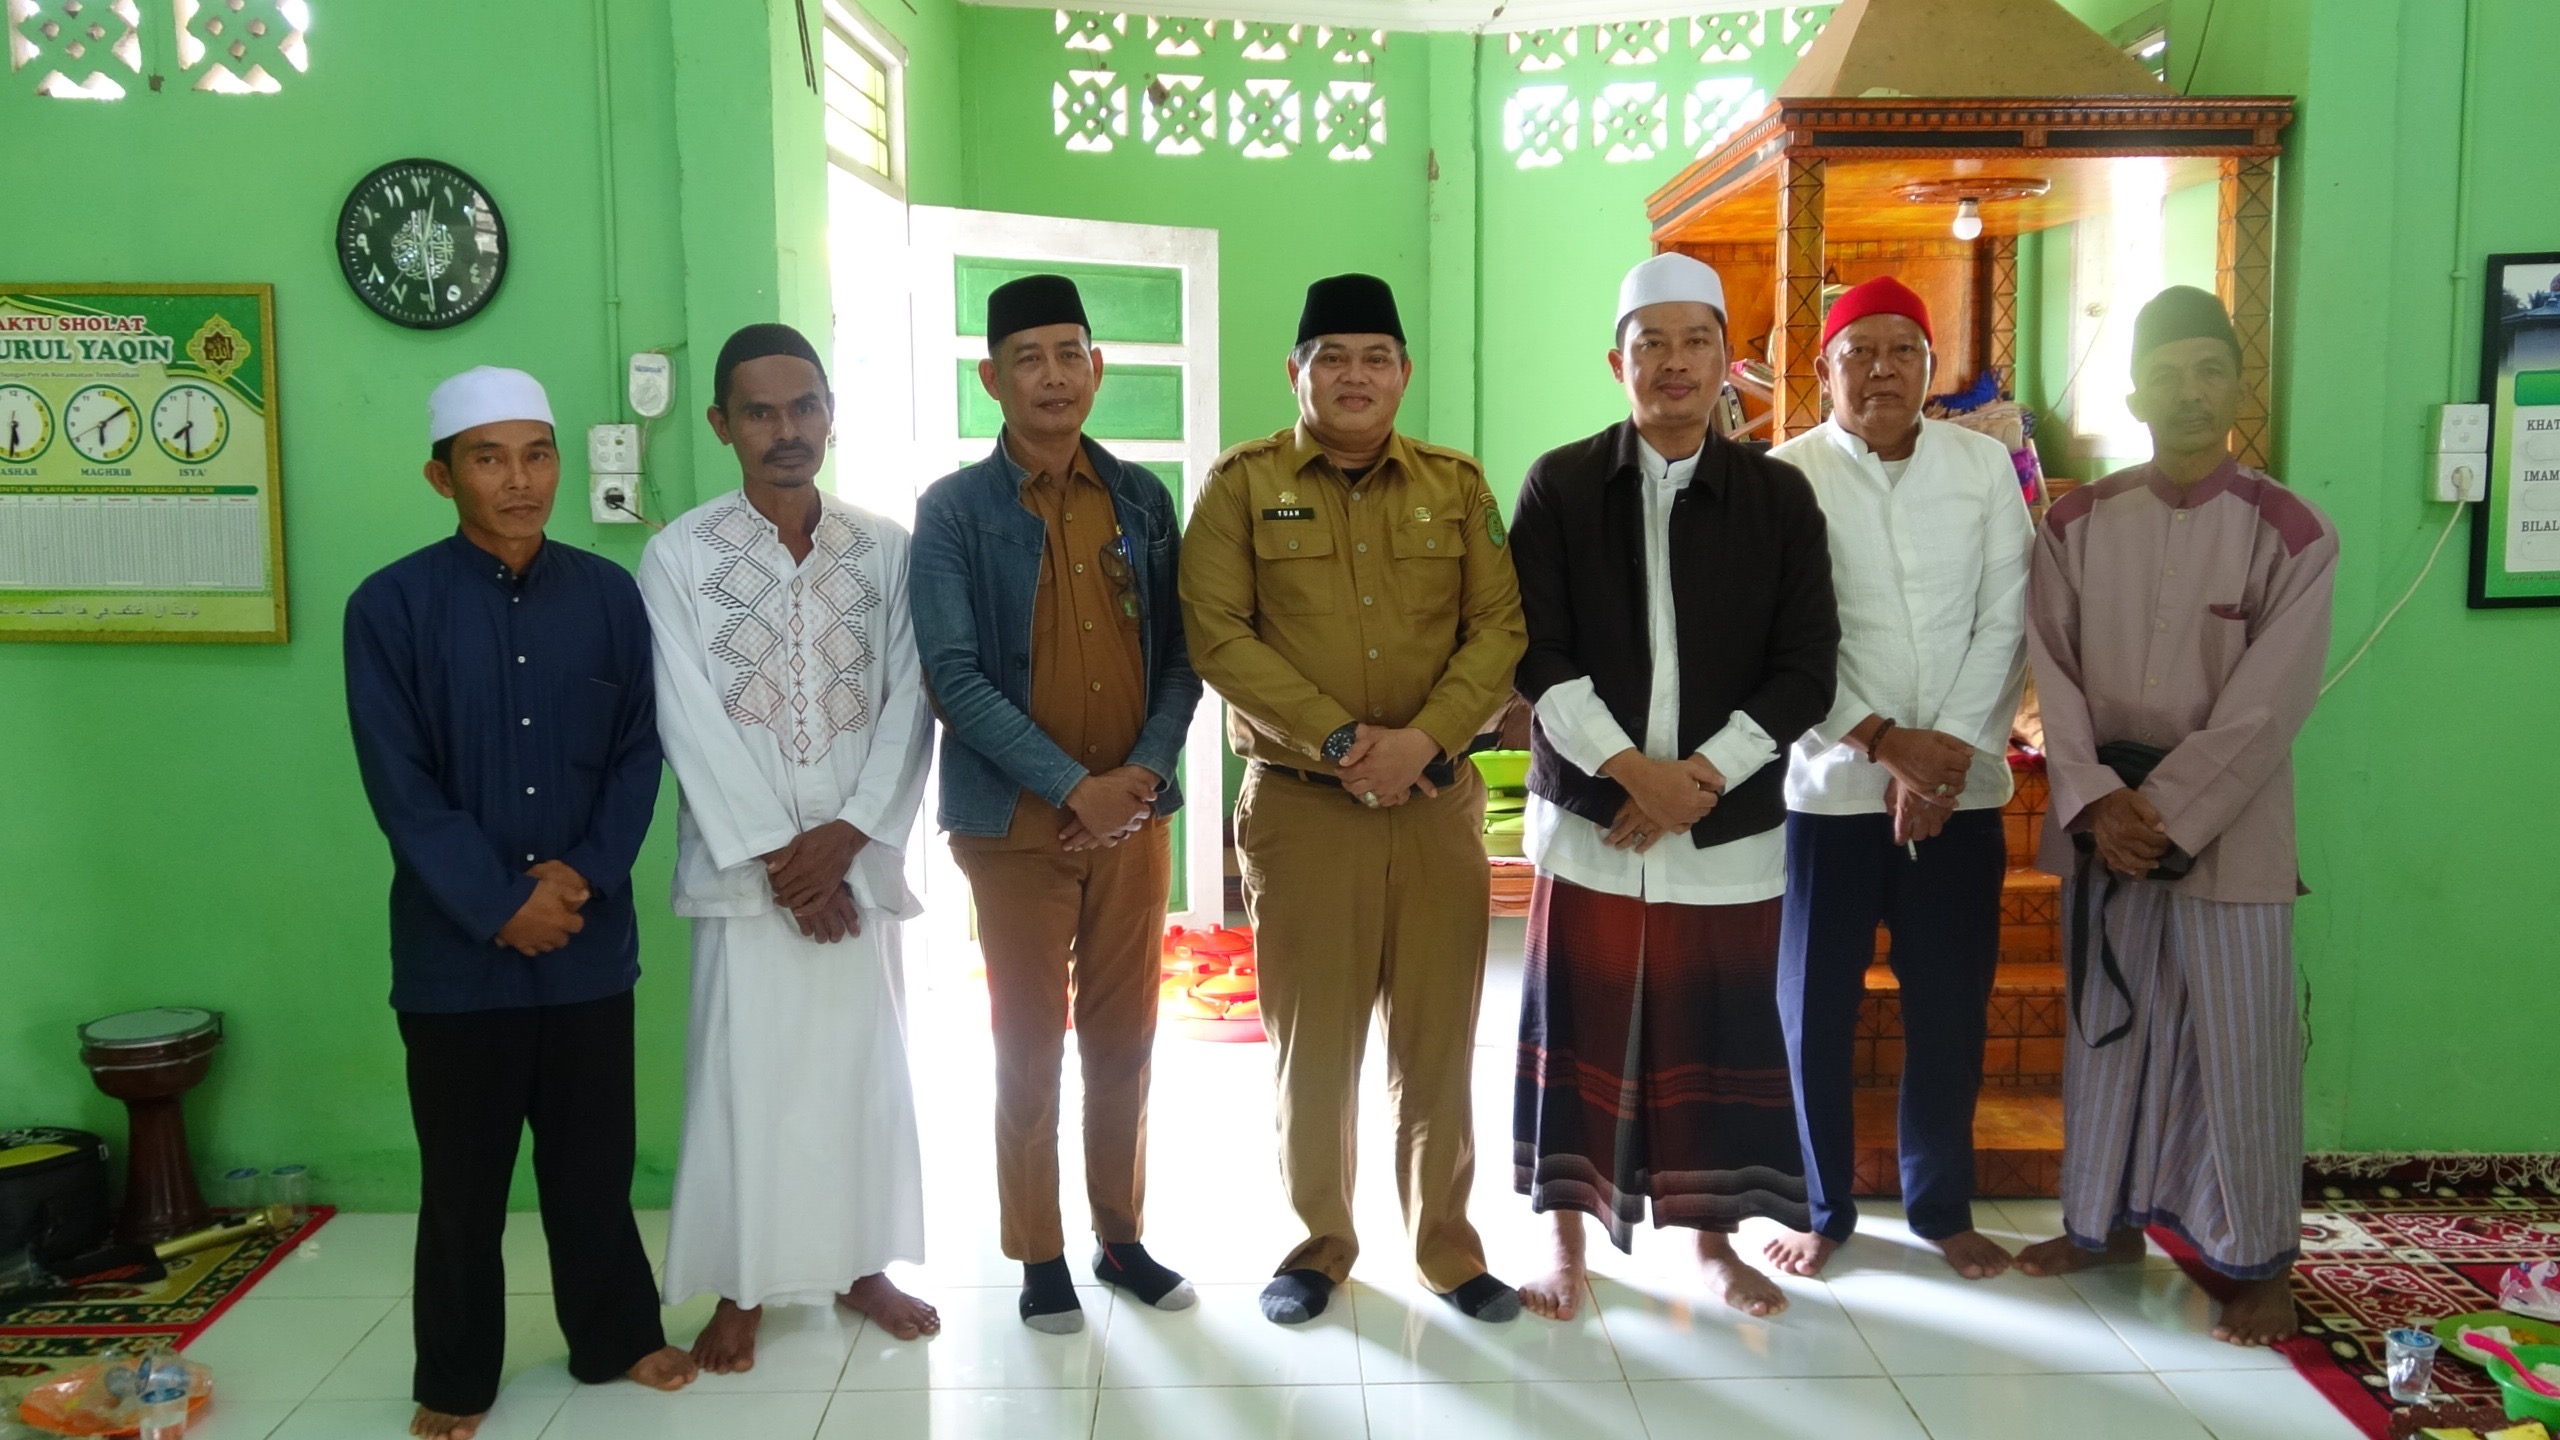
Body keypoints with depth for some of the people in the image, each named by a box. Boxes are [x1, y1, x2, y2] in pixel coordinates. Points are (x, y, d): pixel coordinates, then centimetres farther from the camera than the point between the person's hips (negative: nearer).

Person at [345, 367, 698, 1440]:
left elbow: (639, 751, 2)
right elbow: (399, 786, -9)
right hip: (454, 947, -2)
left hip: (591, 937, 2)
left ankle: (615, 1334, 31)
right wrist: (500, 907, -13)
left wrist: (586, 873, -11)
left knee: (593, 1155, 13)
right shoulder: (390, 605, -6)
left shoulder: (609, 595, 1)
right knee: (464, 1173, 10)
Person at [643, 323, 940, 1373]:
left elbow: (908, 703, 0)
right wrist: (779, 858, -11)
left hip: (857, 863, 2)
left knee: (863, 1066, 10)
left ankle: (860, 1263, 26)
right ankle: (742, 1288, 17)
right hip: (743, 871, -2)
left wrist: (848, 836, -11)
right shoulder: (678, 556, -1)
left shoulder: (886, 551, 5)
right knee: (744, 1072, 2)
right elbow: (692, 724, -7)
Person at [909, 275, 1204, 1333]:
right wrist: (1077, 787, -17)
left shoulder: (1142, 499, 6)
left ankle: (1122, 1236, 28)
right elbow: (954, 676, -11)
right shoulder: (954, 510, -4)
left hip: (1134, 812, 3)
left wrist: (1144, 773, -9)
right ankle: (1039, 1257, 22)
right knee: (1029, 1046, 7)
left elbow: (1180, 653, 7)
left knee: (1124, 1040, 12)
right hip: (1017, 820, -3)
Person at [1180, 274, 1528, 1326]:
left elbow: (1500, 626, 2)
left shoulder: (1457, 486, 8)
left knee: (1438, 1040, 9)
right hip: (1299, 807, -2)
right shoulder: (1242, 484, 0)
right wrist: (1336, 739, -16)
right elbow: (1218, 634, -8)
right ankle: (1320, 1242, 26)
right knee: (1312, 1040, 8)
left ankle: (1447, 1243, 26)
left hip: (1438, 803, 2)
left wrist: (1427, 737, -14)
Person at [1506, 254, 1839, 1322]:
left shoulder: (1779, 497, 4)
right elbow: (1538, 656, -5)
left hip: (1732, 823, 1)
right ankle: (1567, 1238, 22)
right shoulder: (1560, 486, 1)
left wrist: (1706, 775, -10)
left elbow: (1806, 669, 1)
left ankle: (1713, 1240, 26)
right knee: (1579, 1031, 5)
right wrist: (1629, 770, -14)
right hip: (1590, 815, -1)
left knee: (1720, 1036, 8)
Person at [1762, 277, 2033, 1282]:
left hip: (1962, 785, 2)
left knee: (1951, 1009, 11)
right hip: (1828, 784, -2)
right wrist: (1887, 741, -15)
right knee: (1815, 1009, 6)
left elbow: (2005, 622, 0)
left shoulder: (1985, 465, 5)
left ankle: (1941, 1205, 30)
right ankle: (1820, 1207, 24)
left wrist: (1947, 752, -11)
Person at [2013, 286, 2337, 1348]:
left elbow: (2263, 711, -11)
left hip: (2227, 829, -3)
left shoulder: (2291, 535, -6)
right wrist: (2094, 802, -12)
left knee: (2241, 1045, 3)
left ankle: (2260, 1262, 20)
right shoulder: (2076, 526, 3)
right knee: (2105, 1026, 13)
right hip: (2101, 820, 3)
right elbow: (2055, 677, 0)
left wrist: (2162, 812, -16)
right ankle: (2106, 1220, 30)